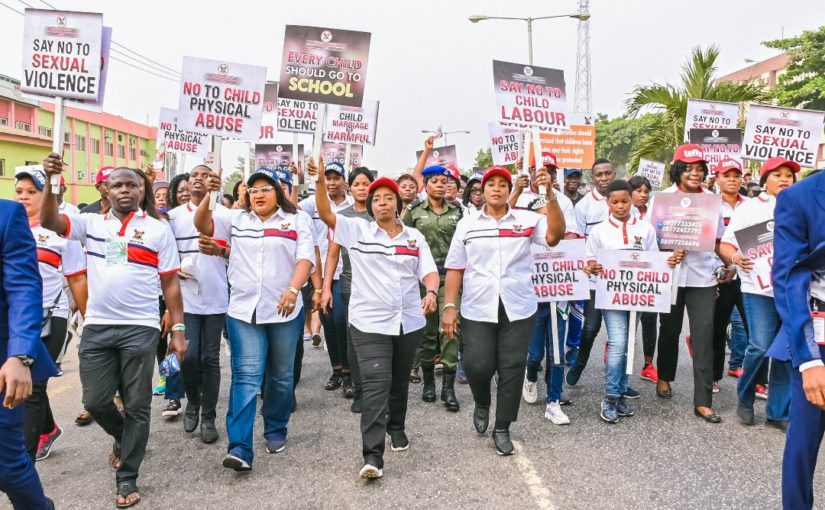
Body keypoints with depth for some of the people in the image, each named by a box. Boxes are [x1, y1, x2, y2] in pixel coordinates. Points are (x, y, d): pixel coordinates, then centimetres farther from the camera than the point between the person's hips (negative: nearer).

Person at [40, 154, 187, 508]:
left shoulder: (158, 230, 3)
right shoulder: (91, 224, 9)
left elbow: (170, 283, 2)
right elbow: (49, 221, -7)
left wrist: (179, 329, -2)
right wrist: (50, 181, -20)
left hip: (141, 329, -2)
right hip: (97, 327, 3)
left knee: (137, 406, 3)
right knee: (95, 401, 8)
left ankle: (127, 479, 18)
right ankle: (122, 436, 41)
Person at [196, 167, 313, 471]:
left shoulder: (296, 221, 4)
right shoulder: (236, 220, 12)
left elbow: (305, 258, -6)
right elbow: (203, 225, 2)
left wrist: (293, 290, -21)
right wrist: (210, 195, -14)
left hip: (284, 311, 0)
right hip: (243, 310, 1)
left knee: (281, 376, 12)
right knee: (246, 377, -7)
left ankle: (276, 430, 31)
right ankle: (239, 448, -10)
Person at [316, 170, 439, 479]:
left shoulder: (414, 237, 9)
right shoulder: (357, 230, 1)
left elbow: (429, 272, 4)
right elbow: (326, 214, -10)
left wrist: (431, 293, -17)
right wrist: (320, 181, -24)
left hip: (409, 322, 4)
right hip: (369, 323, -3)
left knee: (400, 381, 19)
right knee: (375, 385, -12)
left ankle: (396, 428, 42)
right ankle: (372, 456, -13)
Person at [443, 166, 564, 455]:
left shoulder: (528, 220, 4)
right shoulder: (466, 225, 6)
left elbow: (554, 236, -14)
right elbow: (455, 269, 6)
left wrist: (550, 196, -22)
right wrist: (449, 306, -2)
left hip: (518, 309, 0)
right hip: (477, 310, 0)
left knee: (512, 369, 5)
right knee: (477, 366, -6)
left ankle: (502, 429, 21)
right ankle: (481, 405, 28)